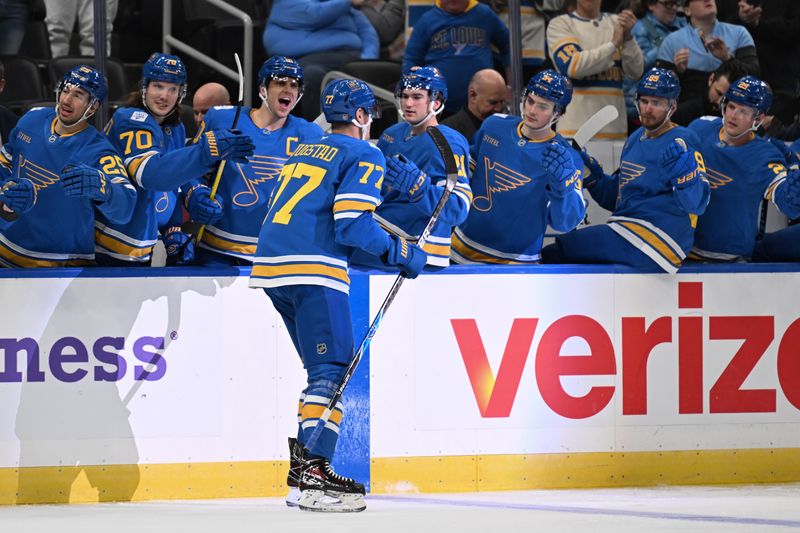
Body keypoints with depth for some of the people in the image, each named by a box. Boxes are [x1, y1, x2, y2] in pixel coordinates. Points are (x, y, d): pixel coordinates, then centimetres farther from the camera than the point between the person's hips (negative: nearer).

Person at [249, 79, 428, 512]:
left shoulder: (302, 151, 24)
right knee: (332, 369, -9)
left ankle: (304, 463, 14)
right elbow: (352, 223, -11)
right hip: (313, 270, -8)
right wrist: (399, 252, 1)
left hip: (270, 265, 8)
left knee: (325, 366, 17)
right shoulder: (364, 155, 0)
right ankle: (312, 473, -20)